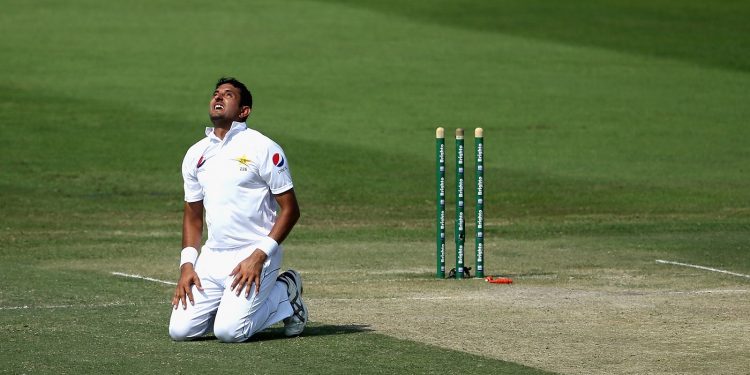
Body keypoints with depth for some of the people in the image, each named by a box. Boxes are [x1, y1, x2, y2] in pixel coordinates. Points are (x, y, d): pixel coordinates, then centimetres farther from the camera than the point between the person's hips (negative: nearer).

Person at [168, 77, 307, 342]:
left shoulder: (262, 148, -6)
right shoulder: (196, 154, 12)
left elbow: (290, 209, -7)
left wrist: (260, 256, -17)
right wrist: (187, 264, 3)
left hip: (254, 253, -5)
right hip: (212, 257, 5)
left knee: (228, 331, -21)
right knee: (180, 330, -10)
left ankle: (284, 295, 6)